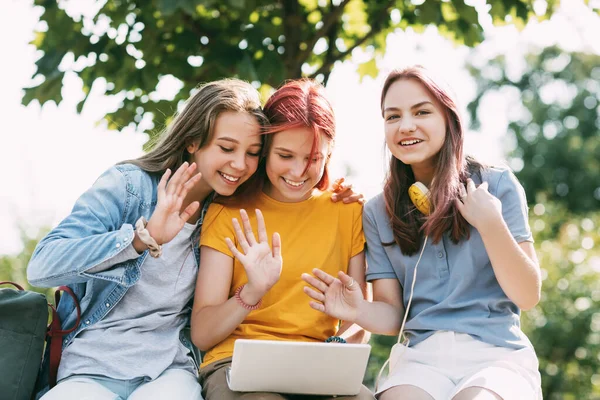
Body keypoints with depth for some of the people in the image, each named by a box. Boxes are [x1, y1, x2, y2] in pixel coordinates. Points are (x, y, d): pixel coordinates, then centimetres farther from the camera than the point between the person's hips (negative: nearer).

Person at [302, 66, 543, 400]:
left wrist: (490, 223, -16)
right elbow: (393, 315, 5)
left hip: (497, 353, -1)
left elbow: (528, 296, -2)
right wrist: (360, 311, -18)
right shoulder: (378, 212, 8)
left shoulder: (497, 185, 3)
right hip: (422, 358, 1)